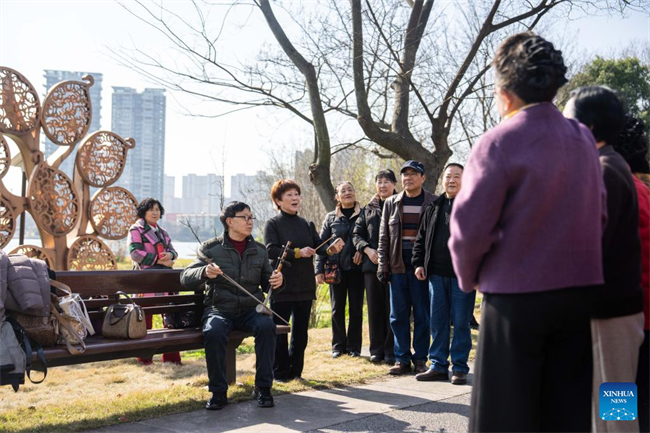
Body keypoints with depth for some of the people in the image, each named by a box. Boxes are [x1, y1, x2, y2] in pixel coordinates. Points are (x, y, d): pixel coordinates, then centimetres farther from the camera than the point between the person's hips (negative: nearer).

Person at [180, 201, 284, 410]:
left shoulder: (259, 250, 13)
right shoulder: (210, 248, 3)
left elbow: (267, 283, 18)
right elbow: (186, 278, -2)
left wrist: (276, 282, -7)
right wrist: (204, 272, -25)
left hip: (250, 309, 2)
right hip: (219, 309, -2)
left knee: (267, 326, -30)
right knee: (213, 332, -34)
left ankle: (263, 388, -17)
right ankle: (218, 391, -17)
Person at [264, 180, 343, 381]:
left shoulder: (307, 225, 13)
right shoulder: (273, 224, -3)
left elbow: (319, 246, 2)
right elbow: (271, 251, -16)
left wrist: (330, 249, -20)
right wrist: (297, 253, -22)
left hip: (305, 286, 5)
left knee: (301, 330, 11)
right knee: (279, 331, 2)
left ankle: (295, 371, 22)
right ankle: (280, 372, 13)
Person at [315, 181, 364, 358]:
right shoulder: (331, 218, 7)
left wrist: (362, 249, -18)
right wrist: (319, 270, -1)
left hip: (356, 267, -1)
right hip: (336, 268, 1)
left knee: (356, 308, 4)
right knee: (337, 308, 7)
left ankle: (354, 346, 14)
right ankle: (338, 345, 16)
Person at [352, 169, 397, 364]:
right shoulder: (368, 209, 15)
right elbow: (357, 233, 13)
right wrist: (367, 249, -5)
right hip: (372, 265, 4)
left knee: (392, 309, -1)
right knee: (375, 308, 8)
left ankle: (391, 351, 7)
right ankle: (377, 350, 16)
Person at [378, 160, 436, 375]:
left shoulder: (433, 203, 1)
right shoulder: (391, 203, 11)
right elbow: (384, 237, 11)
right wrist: (383, 265, 3)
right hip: (398, 266, 3)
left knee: (422, 315, 3)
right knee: (398, 315, 6)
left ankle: (420, 359, 12)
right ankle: (402, 359, 14)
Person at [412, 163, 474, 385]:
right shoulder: (433, 207, 14)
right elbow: (421, 238, 19)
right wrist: (418, 263, 8)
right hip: (436, 273, 4)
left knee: (461, 323, 2)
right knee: (438, 322, 8)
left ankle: (460, 368, 11)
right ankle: (438, 366, 17)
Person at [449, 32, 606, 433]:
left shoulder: (498, 144, -14)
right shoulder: (584, 139, 5)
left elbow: (470, 228, -15)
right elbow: (599, 216, 8)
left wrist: (469, 277, 2)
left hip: (515, 296, -5)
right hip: (579, 290, 6)